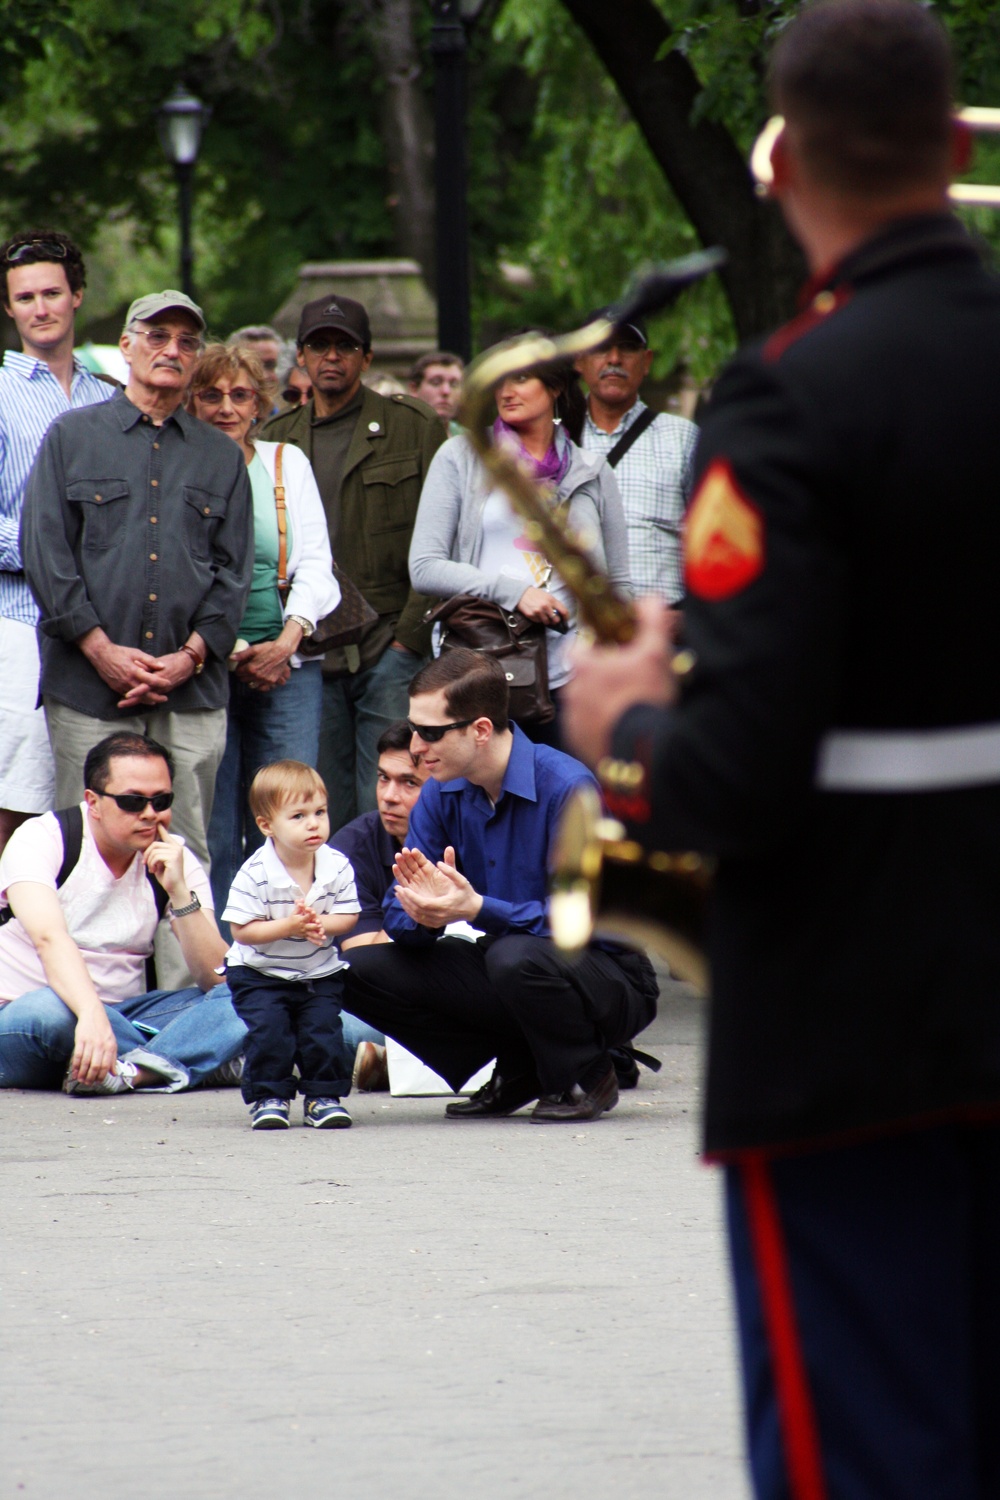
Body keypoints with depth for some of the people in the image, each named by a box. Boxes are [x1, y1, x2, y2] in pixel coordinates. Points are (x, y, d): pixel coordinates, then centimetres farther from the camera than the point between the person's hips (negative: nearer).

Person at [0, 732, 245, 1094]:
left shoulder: (176, 861, 2)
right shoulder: (42, 840, -10)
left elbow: (216, 979, -7)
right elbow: (50, 939, -29)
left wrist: (179, 892, -20)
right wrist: (91, 1015, -46)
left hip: (122, 1018, 4)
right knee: (46, 1011, -41)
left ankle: (134, 1070, -40)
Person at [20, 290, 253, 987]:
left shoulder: (223, 457, 16)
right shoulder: (72, 437, 9)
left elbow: (235, 569, 10)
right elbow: (46, 553, 1)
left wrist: (191, 655, -5)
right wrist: (102, 649, -9)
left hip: (192, 690, 2)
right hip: (89, 690, -2)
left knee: (186, 852, 1)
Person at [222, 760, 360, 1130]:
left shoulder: (337, 867, -10)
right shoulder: (255, 874, -20)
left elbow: (348, 916, -5)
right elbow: (242, 930, -20)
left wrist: (322, 924, -26)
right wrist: (289, 926, -30)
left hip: (320, 974, 3)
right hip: (261, 974, -3)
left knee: (323, 1029, -7)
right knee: (269, 1030, -15)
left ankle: (323, 1096, 8)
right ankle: (269, 1096, 0)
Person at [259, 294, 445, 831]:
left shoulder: (412, 428, 3)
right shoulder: (276, 438, 13)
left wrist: (410, 635, -8)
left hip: (390, 650, -3)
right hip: (310, 660, 3)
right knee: (324, 823, 5)